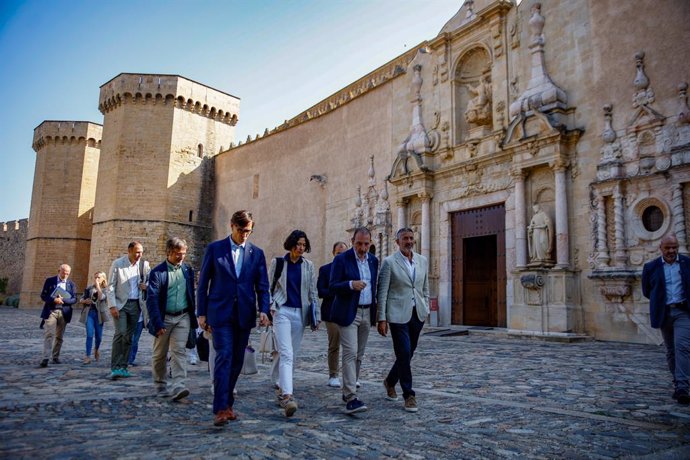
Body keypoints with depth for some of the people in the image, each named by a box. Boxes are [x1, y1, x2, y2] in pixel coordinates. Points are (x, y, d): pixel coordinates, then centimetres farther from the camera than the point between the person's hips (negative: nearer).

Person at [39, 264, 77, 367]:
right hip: (50, 311, -2)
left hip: (63, 312, 2)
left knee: (59, 336, 9)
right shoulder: (50, 281, 3)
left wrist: (63, 300, -16)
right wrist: (54, 300, -18)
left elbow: (74, 299, 2)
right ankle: (46, 358, -13)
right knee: (49, 334, -11)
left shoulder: (71, 284, 6)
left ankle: (55, 356, 21)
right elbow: (43, 295, 0)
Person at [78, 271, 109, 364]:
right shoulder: (89, 288, 10)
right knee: (90, 335, -10)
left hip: (99, 313, 0)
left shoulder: (105, 289, 3)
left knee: (98, 336, 7)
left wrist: (98, 286, -10)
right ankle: (87, 356, -6)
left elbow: (101, 297, -16)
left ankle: (97, 349, 37)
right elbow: (81, 299, 15)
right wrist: (85, 301, -7)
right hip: (89, 313, 1)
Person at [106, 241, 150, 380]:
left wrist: (147, 285, -4)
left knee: (129, 336, 7)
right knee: (120, 334, -13)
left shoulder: (144, 264, 3)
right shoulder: (117, 264, -6)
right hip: (120, 304, -4)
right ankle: (115, 368, -9)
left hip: (135, 305, 4)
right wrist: (112, 306, -13)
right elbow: (111, 286, -6)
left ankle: (123, 367, 14)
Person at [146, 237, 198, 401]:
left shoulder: (188, 270, 5)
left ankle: (178, 387, -14)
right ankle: (161, 386, 28)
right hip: (164, 318, -2)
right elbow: (152, 299, -13)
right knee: (160, 355, 11)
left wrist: (193, 317, 12)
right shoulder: (157, 272, -9)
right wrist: (157, 323, -19)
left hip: (182, 317, 2)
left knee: (179, 351, -9)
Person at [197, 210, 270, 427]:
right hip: (220, 313, -3)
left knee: (237, 361, 9)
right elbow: (203, 283, 3)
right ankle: (220, 408, -8)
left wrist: (263, 310, -8)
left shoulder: (257, 253, 7)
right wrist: (201, 313, 0)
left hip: (244, 315, 3)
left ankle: (227, 403, 24)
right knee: (224, 357, -11)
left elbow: (262, 285, 7)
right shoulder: (215, 249, 1)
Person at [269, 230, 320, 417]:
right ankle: (287, 395, -23)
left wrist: (316, 315, 7)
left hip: (300, 313, 3)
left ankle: (282, 389, 26)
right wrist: (270, 306, -5)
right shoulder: (277, 262, 2)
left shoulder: (309, 266, 8)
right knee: (286, 353, -16)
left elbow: (313, 292, 10)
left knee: (293, 355, 10)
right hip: (282, 311, -3)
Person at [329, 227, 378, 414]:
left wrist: (375, 312, 16)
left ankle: (348, 391, 27)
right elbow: (332, 287, -11)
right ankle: (351, 398, -12)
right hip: (348, 313, -6)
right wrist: (351, 284, -28)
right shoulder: (341, 259, -8)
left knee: (358, 355, 13)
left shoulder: (373, 260, 10)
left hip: (367, 313, 6)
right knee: (350, 353, -12)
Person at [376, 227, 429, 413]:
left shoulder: (423, 261, 9)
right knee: (404, 354, -6)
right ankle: (408, 395, 9)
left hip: (417, 314, 5)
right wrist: (382, 319, -9)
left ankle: (390, 381, 37)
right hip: (399, 314, -5)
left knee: (407, 354, 13)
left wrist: (426, 310, 11)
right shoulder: (389, 262, -5)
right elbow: (382, 292, -6)